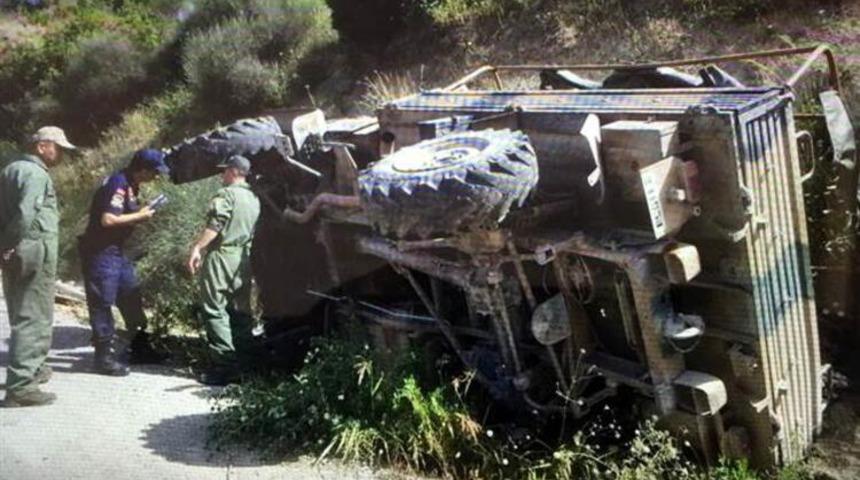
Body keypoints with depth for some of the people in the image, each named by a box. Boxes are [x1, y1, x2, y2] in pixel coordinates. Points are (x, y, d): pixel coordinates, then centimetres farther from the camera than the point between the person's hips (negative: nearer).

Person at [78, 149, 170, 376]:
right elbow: (107, 219, -27)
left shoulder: (130, 184, 10)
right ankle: (104, 356, 7)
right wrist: (139, 216, -17)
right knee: (102, 303, -2)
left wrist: (142, 212, 3)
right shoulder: (118, 184, -20)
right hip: (100, 252, -10)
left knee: (131, 297, 15)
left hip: (116, 250, 10)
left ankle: (140, 347, 25)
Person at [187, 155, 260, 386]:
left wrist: (197, 247, -21)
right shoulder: (254, 199, 15)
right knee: (240, 311, 11)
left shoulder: (226, 194, -9)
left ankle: (225, 365, -9)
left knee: (216, 311, -4)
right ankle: (245, 364, 14)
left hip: (221, 256, -8)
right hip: (244, 258, 8)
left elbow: (215, 225, -19)